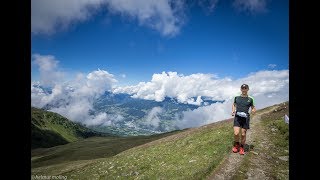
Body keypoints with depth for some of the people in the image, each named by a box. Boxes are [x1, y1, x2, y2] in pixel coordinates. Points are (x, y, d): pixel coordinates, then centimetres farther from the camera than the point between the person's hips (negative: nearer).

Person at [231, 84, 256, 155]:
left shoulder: (250, 99, 5)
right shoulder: (236, 97, 8)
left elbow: (253, 107, 14)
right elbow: (234, 104, 23)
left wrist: (253, 110, -10)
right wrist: (233, 111, 5)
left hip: (245, 118, 0)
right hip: (237, 117, 0)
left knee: (243, 134, 4)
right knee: (236, 133, -11)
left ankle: (242, 148, 27)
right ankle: (236, 144, 19)